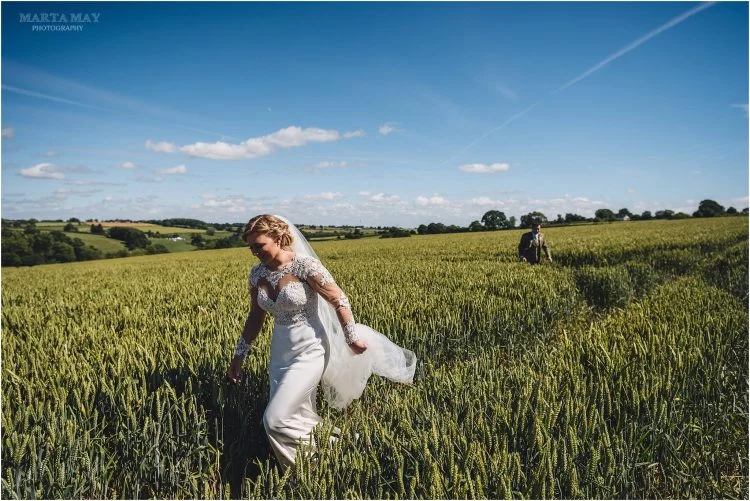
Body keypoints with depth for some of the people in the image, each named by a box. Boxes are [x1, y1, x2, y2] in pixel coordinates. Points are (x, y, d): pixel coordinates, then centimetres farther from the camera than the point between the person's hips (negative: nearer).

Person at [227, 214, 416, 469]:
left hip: (308, 352, -7)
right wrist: (238, 356, 15)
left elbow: (340, 301, -12)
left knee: (275, 421, -11)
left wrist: (352, 337, -5)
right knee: (301, 418, 11)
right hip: (280, 354, 7)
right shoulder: (257, 273, 3)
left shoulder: (304, 265, -17)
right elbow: (255, 317, 14)